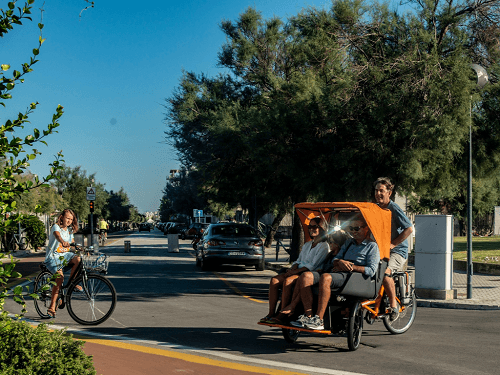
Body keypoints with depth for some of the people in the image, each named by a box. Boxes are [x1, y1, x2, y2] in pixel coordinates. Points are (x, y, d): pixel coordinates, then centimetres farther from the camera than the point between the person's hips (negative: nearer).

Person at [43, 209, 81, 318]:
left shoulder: (70, 230, 12)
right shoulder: (56, 227, -10)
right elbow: (57, 235, -33)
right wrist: (63, 242, -55)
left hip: (65, 255, 6)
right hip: (53, 257, -6)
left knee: (78, 259, -25)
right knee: (60, 277, -26)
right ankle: (52, 307, -19)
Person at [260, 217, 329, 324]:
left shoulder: (324, 246, -2)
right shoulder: (307, 245, 25)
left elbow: (313, 265, -11)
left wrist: (295, 271, -16)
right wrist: (292, 268, 1)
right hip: (298, 272, 8)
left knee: (287, 281, -33)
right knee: (274, 280, -15)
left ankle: (281, 315, -32)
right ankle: (271, 313, -18)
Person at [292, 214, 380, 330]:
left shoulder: (372, 246, 9)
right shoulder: (348, 243, 30)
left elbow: (371, 270, -5)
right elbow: (334, 260, 22)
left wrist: (351, 267, -9)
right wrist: (340, 262, -2)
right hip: (335, 272, 7)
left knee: (325, 278, -37)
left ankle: (319, 320, -39)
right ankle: (308, 316, -24)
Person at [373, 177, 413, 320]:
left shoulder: (394, 209, -10)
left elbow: (409, 229, -15)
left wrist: (392, 244, -17)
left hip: (397, 251, -7)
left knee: (385, 272, -32)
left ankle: (394, 304, -14)